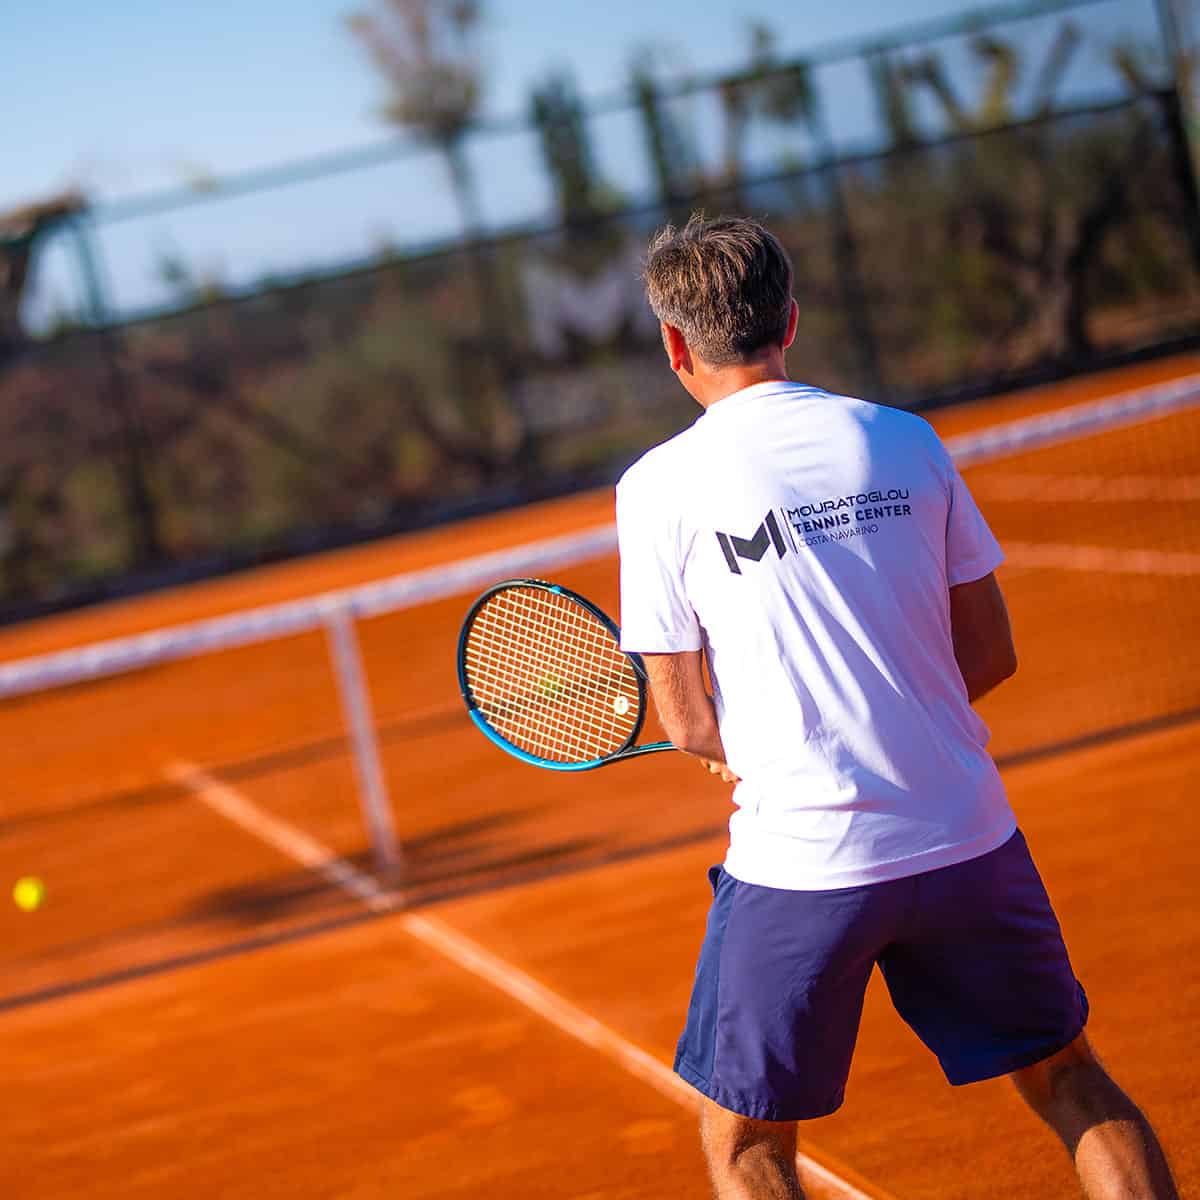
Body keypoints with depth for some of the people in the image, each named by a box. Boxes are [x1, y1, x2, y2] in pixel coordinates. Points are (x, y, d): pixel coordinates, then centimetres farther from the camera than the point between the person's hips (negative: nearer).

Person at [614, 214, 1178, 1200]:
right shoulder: (906, 441, 4)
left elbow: (691, 727, -5)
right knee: (1070, 1083, 21)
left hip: (799, 862, -3)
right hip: (966, 841, 3)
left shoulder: (660, 486, -6)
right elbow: (991, 652, 9)